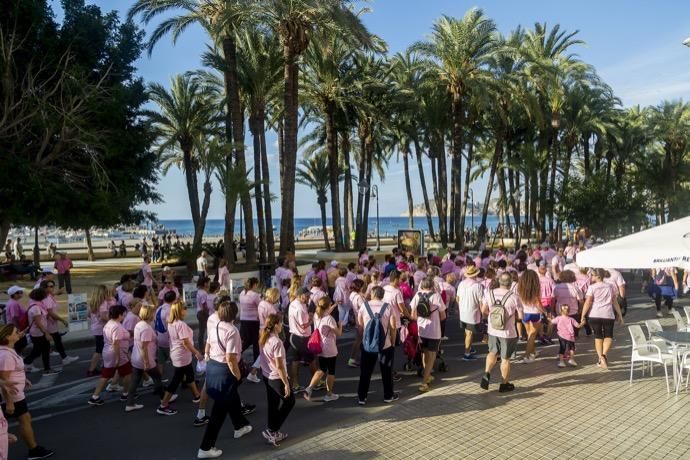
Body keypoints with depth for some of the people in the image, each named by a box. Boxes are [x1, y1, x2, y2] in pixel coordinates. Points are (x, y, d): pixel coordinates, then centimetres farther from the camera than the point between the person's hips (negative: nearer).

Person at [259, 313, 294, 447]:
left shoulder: (263, 339, -1)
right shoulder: (277, 342, -26)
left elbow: (266, 359, 9)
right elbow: (279, 366, -24)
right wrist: (286, 383, -17)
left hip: (266, 376, 8)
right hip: (276, 378, -8)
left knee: (273, 404, 19)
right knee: (289, 401, 12)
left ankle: (273, 432, 28)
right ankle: (271, 431, 12)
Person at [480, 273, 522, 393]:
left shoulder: (489, 293, -7)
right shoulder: (514, 296, -19)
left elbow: (484, 311, 2)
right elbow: (520, 316, -12)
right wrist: (512, 314, 7)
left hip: (492, 330, 3)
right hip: (508, 333, -3)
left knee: (493, 353, 24)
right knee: (505, 358, 12)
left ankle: (486, 373, 6)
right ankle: (504, 384, 26)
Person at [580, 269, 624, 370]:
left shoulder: (592, 287, -2)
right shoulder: (610, 287, 10)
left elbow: (587, 303, -8)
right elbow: (615, 302, 11)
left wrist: (582, 316, -7)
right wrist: (620, 315, 18)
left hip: (595, 315, -2)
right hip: (608, 315, 2)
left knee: (598, 336, 12)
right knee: (608, 336, 12)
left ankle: (600, 359, 11)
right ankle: (604, 355, -10)